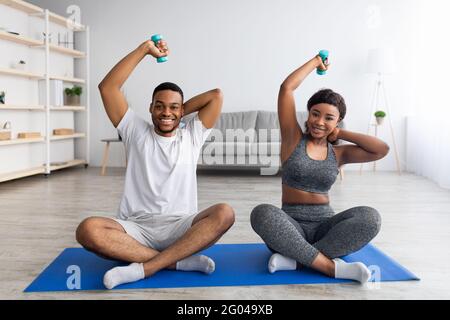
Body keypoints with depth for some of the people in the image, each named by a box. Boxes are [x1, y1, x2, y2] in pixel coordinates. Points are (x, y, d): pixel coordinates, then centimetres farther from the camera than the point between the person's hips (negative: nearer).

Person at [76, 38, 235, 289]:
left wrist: (181, 111, 13)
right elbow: (107, 87, 2)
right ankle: (179, 261, -27)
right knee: (88, 230, -30)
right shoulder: (136, 132, 11)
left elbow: (216, 95, 4)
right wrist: (145, 49, 2)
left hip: (180, 227, 1)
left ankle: (143, 268, -30)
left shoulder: (192, 136, 12)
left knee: (224, 214, -30)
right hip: (136, 227, 0)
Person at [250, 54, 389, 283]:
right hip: (291, 225, -2)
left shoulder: (338, 153, 11)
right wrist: (316, 61, 10)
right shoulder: (293, 139, 3)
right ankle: (332, 267, -32)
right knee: (262, 214, -36)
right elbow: (287, 88, -3)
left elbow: (382, 150, -2)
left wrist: (340, 134, 4)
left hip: (325, 224, 3)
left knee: (370, 217, -27)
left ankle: (294, 259, -28)